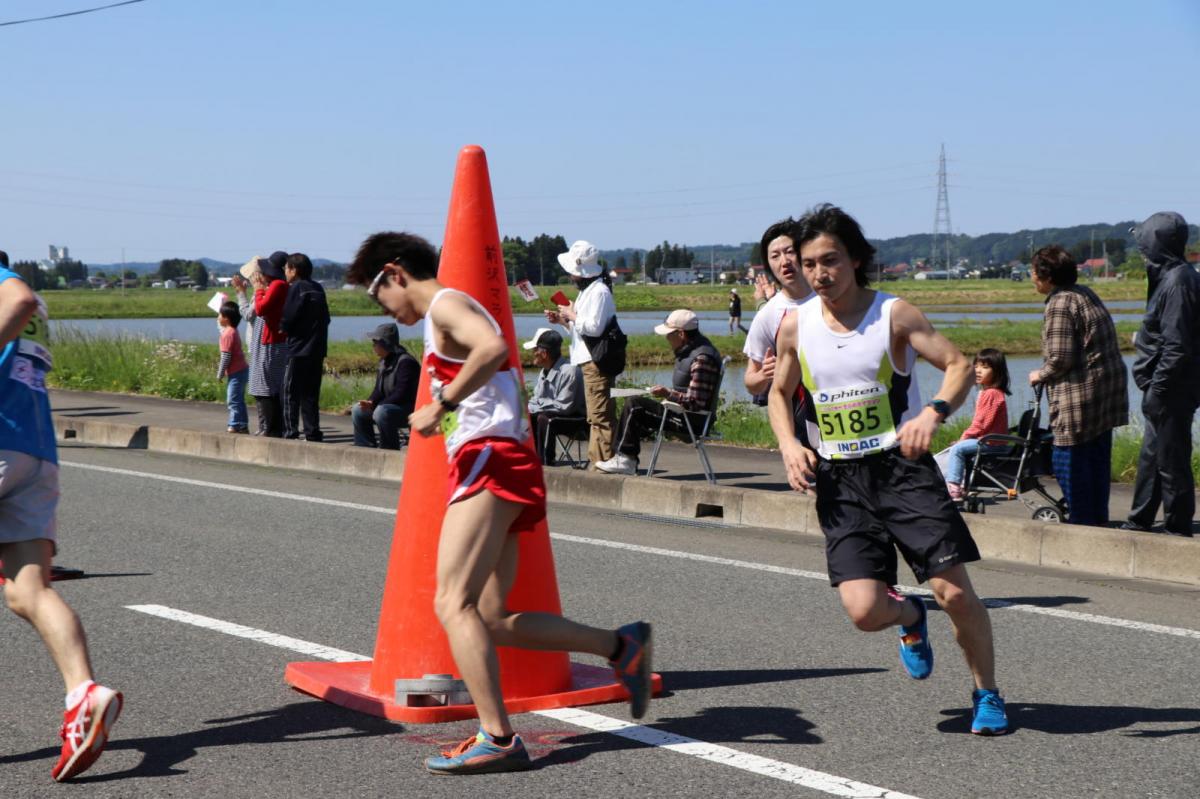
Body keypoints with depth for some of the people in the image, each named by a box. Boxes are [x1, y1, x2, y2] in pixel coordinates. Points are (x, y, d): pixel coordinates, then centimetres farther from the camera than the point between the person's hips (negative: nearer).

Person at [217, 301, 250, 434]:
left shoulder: (227, 334, -17)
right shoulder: (233, 331, 11)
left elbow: (226, 357, -17)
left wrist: (220, 374, -11)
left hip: (236, 372, -10)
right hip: (241, 369, 10)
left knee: (233, 400, -8)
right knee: (238, 400, 14)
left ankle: (234, 425, -8)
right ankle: (243, 426, 17)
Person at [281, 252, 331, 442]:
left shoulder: (296, 289, -9)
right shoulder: (318, 289, 12)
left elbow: (286, 320, -13)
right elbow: (325, 318, 13)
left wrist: (281, 329, 6)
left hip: (298, 350, -7)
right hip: (317, 350, 7)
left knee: (291, 393, -2)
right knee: (311, 394, 11)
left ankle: (290, 433, -6)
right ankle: (313, 432, 9)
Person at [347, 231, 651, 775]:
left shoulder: (446, 303, -4)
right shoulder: (447, 317, 27)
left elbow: (492, 347, -25)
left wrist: (440, 405, -20)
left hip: (489, 458, -10)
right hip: (495, 466, 10)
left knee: (453, 603, -18)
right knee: (490, 621, 7)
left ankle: (497, 738, -25)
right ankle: (621, 646, 10)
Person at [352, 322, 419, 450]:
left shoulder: (405, 362, -20)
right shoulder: (384, 363, 10)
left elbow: (402, 394, -26)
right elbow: (379, 390, 12)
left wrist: (375, 405, -22)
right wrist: (370, 402, -11)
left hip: (410, 411, -10)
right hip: (391, 407, 10)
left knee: (381, 412, -35)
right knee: (358, 410, 6)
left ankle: (390, 449, -20)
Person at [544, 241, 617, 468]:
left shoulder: (599, 292, -13)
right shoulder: (587, 291, 20)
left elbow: (594, 327, -22)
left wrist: (572, 315, -10)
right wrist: (562, 320, 13)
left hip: (597, 362, -11)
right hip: (589, 361, 11)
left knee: (600, 415, -11)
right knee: (596, 415, 12)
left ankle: (603, 461, -12)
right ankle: (596, 460, 15)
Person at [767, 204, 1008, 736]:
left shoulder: (893, 314, -6)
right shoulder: (796, 326, 3)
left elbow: (959, 365, -7)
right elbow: (779, 392, 18)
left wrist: (934, 413, -26)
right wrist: (789, 444, -1)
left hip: (903, 467, -2)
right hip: (839, 480, 2)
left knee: (955, 591, -10)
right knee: (863, 610, -13)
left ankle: (987, 693, 15)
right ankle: (910, 618, 25)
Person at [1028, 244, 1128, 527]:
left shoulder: (1060, 304, -15)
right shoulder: (1086, 293, 13)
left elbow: (1060, 358, -20)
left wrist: (1040, 375, -1)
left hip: (1081, 393, -10)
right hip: (1107, 391, 10)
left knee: (1068, 461, -1)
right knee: (1098, 459, 16)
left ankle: (1081, 521, 2)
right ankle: (1099, 519, 24)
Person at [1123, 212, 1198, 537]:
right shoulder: (1173, 276, 12)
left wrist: (1156, 389, -20)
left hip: (1173, 392, -11)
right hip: (1168, 391, 11)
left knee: (1171, 461, -2)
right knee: (1150, 456, 19)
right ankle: (1139, 522, 29)